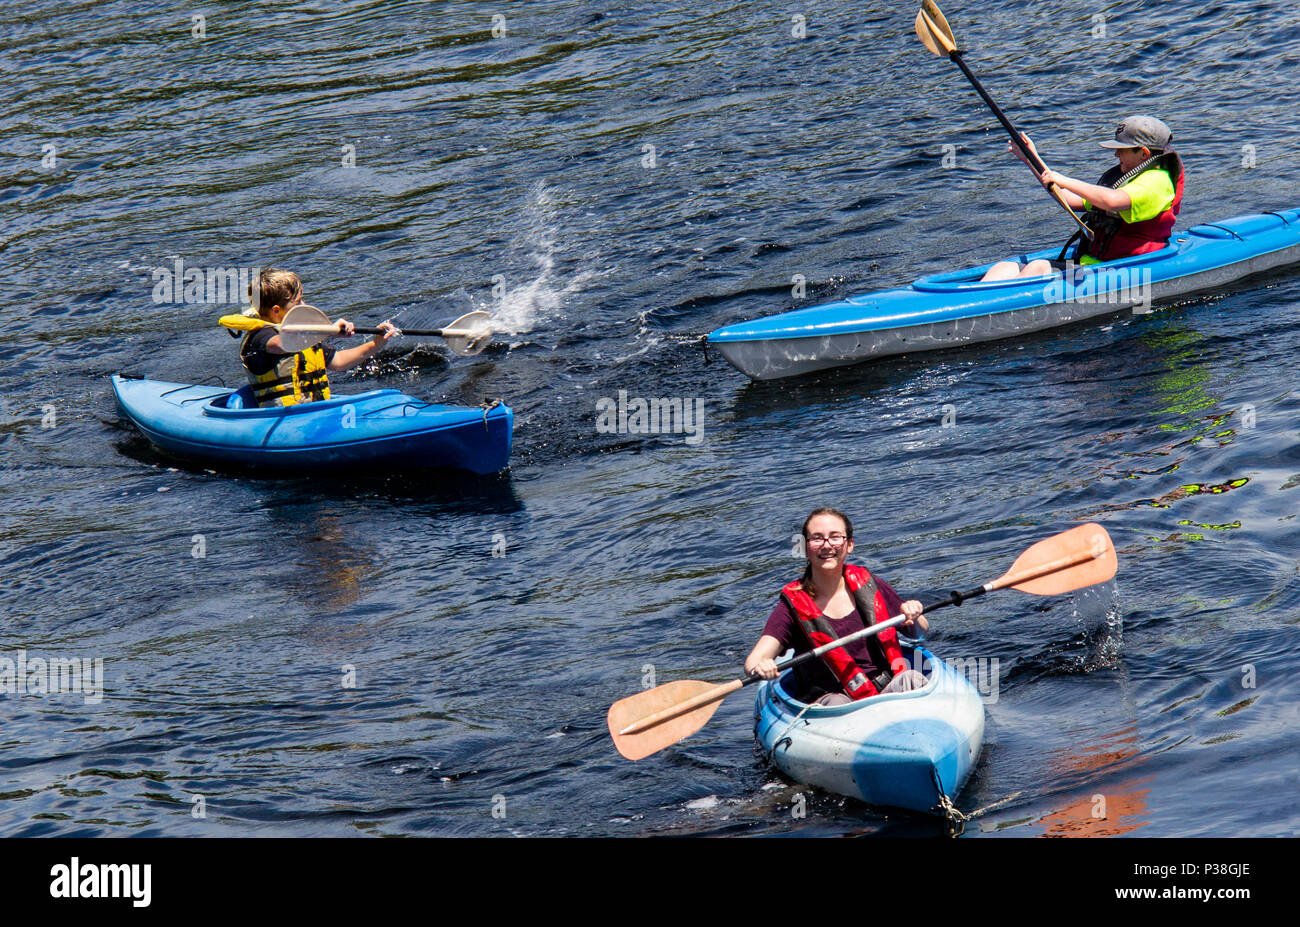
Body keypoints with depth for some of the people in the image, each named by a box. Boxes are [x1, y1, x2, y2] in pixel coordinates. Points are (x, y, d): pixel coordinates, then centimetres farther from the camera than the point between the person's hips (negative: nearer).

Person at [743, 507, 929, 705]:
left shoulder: (869, 587, 6)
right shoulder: (793, 605, -3)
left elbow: (922, 632, 18)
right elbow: (754, 659, -14)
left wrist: (914, 618, -6)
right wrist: (758, 667, -39)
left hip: (885, 689, 2)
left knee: (911, 678, -28)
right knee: (838, 704, -36)